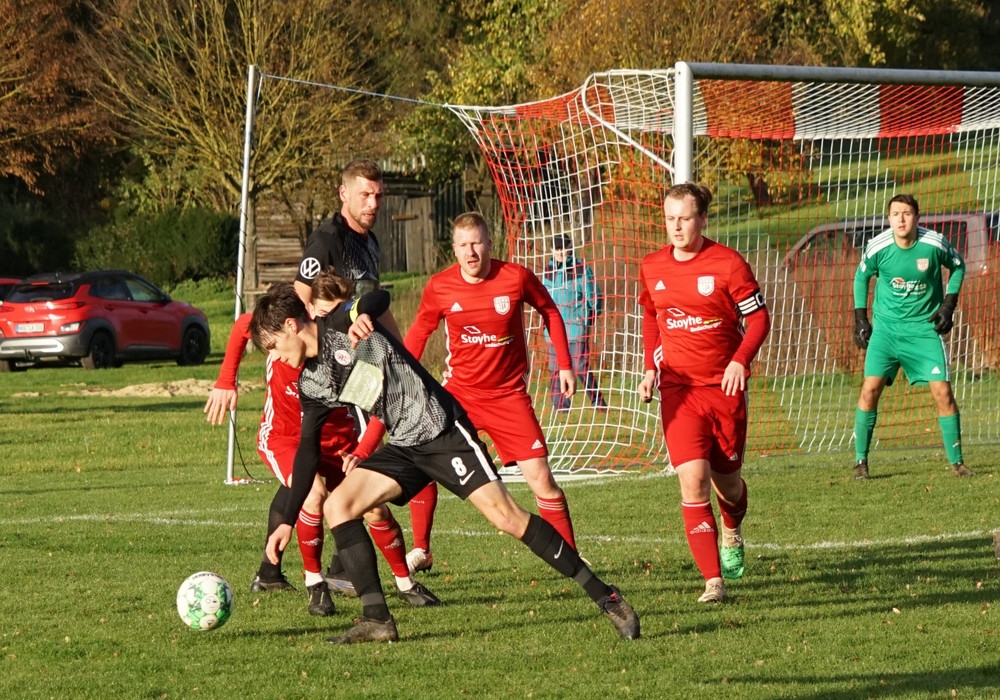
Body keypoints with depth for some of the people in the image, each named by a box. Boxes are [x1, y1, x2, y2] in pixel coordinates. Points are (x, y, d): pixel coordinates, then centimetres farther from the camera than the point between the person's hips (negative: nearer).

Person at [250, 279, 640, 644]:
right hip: (402, 449, 8)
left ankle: (605, 597, -10)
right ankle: (377, 620, -9)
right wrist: (287, 522, 14)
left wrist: (362, 315, -56)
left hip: (442, 430, -8)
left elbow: (379, 298, -31)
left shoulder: (341, 324, -10)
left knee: (506, 517, -14)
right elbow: (308, 450, 16)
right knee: (337, 506, -9)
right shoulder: (311, 385, 10)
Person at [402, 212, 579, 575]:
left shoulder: (516, 277, -12)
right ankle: (420, 550, 10)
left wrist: (564, 364, 3)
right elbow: (419, 331, 7)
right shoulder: (439, 287, -9)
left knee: (540, 477, -7)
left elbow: (549, 311, 5)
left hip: (508, 395, -2)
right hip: (458, 391, 2)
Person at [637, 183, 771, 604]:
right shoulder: (652, 268, 3)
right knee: (693, 481, -15)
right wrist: (650, 368, 8)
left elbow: (759, 318, -6)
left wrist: (740, 361, -21)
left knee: (726, 480, 12)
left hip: (724, 386, -2)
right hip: (678, 389, 2)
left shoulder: (727, 264, -10)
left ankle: (733, 534, 49)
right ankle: (713, 582, -15)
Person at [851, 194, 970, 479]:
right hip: (885, 327, 0)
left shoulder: (934, 244, -13)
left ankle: (957, 462, 6)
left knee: (942, 391, -7)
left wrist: (949, 304, 0)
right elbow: (861, 277, 9)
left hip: (924, 328, 0)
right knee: (870, 388, -11)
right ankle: (860, 461, 0)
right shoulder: (877, 247, -11)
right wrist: (860, 319, 6)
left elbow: (958, 266, 8)